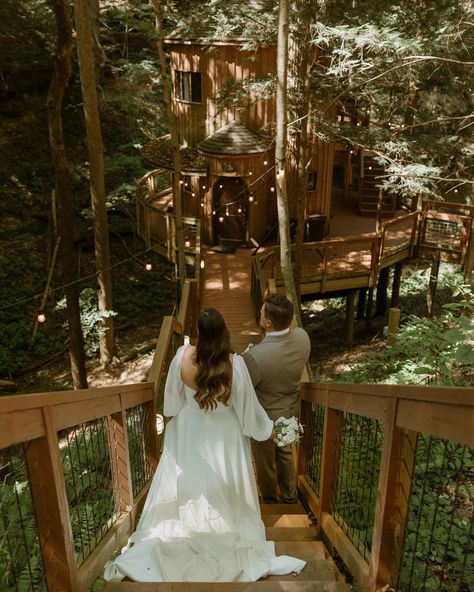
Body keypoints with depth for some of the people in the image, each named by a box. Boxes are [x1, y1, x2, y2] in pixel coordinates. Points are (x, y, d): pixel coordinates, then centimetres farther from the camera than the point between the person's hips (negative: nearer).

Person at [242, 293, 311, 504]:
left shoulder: (254, 357, -41)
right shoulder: (302, 337, -22)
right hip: (291, 411, 5)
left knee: (265, 462, 25)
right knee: (285, 453, 32)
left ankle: (270, 501, 53)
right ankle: (289, 496, 56)